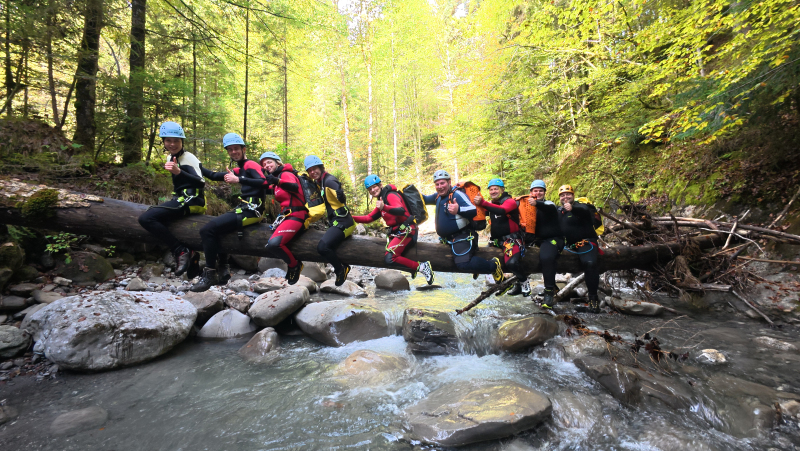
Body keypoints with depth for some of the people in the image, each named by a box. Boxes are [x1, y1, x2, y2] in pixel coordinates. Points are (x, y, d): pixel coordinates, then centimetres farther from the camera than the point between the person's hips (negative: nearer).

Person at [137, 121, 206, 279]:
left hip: (190, 201, -10)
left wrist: (178, 172, -39)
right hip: (180, 200, 10)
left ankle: (182, 252, -20)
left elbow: (201, 183, -28)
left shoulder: (189, 158, -12)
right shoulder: (171, 158, 15)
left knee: (146, 218, -23)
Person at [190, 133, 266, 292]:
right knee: (215, 228, 22)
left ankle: (210, 274, -6)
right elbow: (214, 176, 27)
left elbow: (264, 182, -26)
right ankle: (223, 270, 20)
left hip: (252, 210, -10)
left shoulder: (251, 165, -7)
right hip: (244, 209, 10)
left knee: (207, 230, -15)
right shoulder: (238, 170, 19)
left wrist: (238, 180, -30)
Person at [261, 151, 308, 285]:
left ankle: (294, 265, -3)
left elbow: (295, 187, -29)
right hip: (285, 216, 10)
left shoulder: (286, 174, -7)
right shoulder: (276, 179, 21)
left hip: (296, 215, -10)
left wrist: (277, 181, -44)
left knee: (273, 244, -27)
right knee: (271, 247, 7)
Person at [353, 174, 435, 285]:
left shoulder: (391, 195, -8)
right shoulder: (381, 200, 21)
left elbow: (401, 210, -28)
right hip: (395, 233, 9)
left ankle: (422, 267, -14)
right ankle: (412, 268, 12)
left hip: (406, 231, -9)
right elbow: (369, 218, 18)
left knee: (389, 258, -25)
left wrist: (384, 207, -45)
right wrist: (351, 218, 6)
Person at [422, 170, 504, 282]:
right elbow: (425, 199, 29)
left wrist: (458, 209, -47)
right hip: (449, 238, 10)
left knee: (463, 264, -26)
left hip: (462, 236, -10)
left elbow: (473, 210, -27)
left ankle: (494, 266, -7)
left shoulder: (457, 194, -15)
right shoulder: (438, 196, 11)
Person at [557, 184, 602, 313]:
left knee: (589, 263, -32)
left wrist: (572, 208, -53)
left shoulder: (580, 206, -6)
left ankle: (593, 298, -24)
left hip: (586, 241, -7)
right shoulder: (559, 211, 16)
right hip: (570, 244, 7)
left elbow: (585, 211, -31)